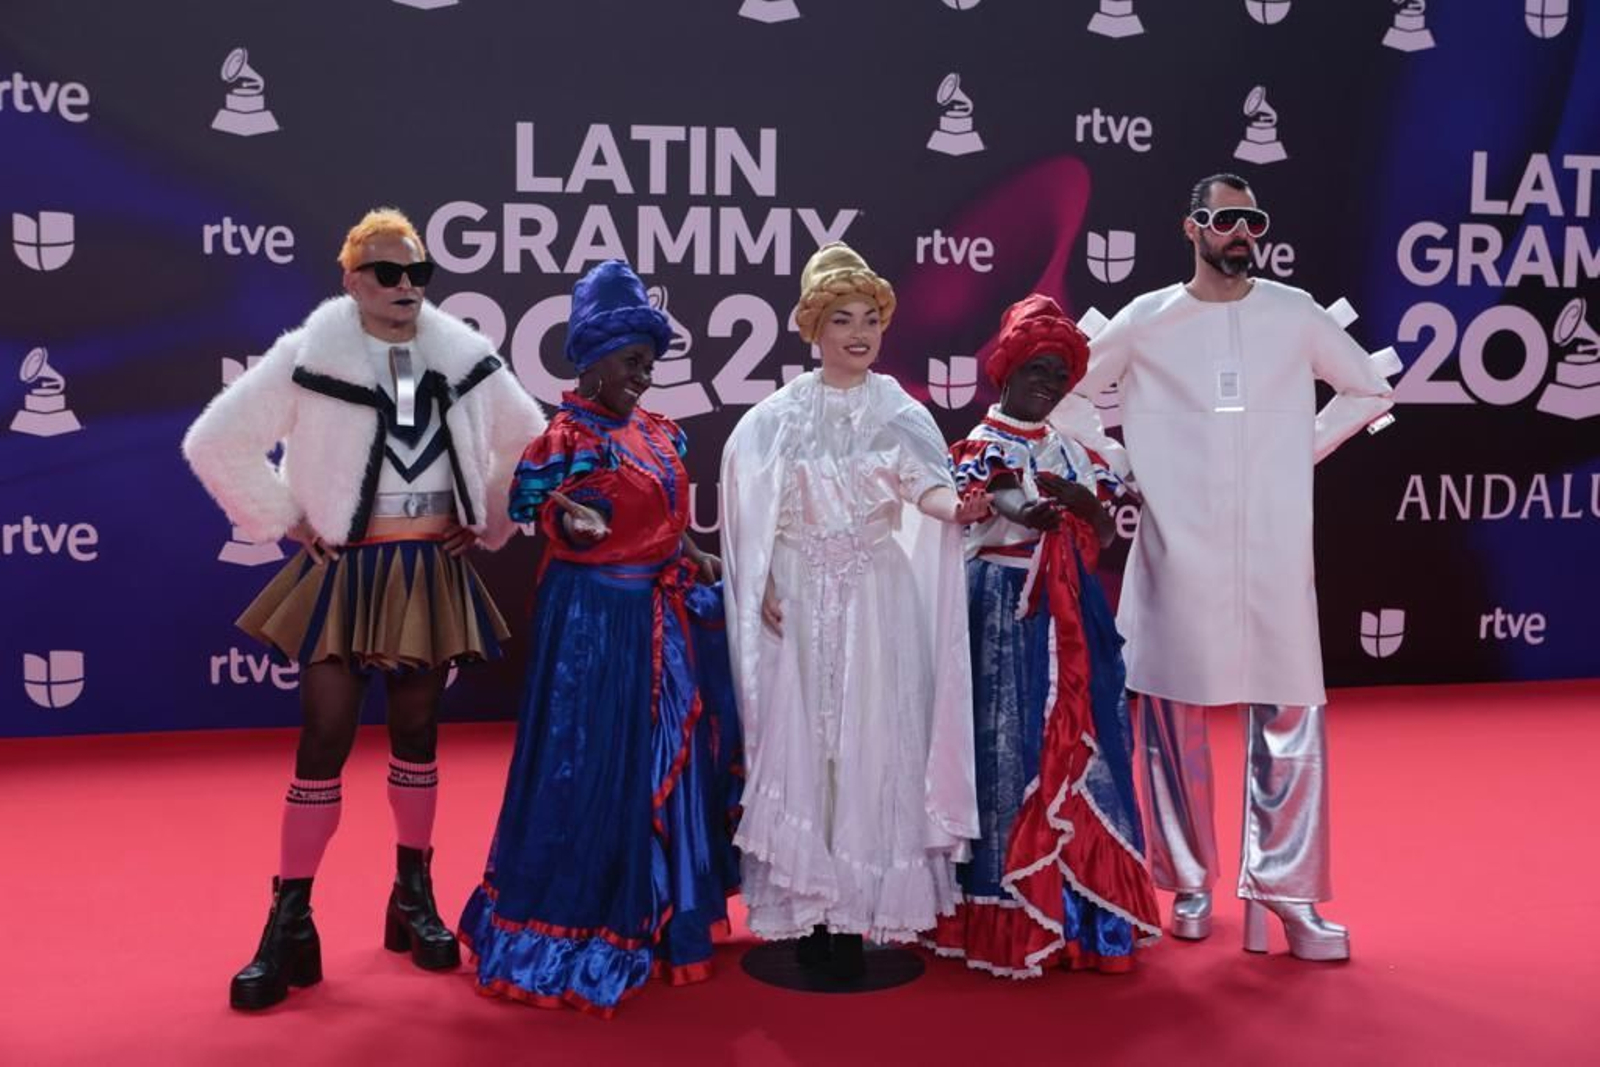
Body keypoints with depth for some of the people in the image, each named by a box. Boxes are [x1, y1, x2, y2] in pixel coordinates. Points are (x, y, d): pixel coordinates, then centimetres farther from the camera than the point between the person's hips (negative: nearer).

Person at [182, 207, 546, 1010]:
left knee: (417, 732, 12)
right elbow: (214, 442, -4)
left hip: (434, 575, 3)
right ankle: (290, 921, 8)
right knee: (325, 738, -3)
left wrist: (490, 524, 9)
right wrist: (284, 521, -5)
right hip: (345, 574, -3)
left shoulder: (467, 358, 1)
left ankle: (413, 894, 27)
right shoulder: (308, 356, -8)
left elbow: (530, 443, 15)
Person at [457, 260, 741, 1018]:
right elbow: (554, 525, -13)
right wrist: (572, 522, -29)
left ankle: (652, 916, 30)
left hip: (663, 616, 9)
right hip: (594, 616, -8)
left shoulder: (657, 433, 11)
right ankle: (567, 935, 9)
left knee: (667, 760, 15)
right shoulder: (566, 435, -12)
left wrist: (696, 561, 8)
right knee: (591, 769, -5)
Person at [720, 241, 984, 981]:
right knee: (799, 741, 1)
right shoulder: (778, 415, 4)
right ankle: (807, 908, 10)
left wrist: (952, 506, -34)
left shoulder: (899, 412, 4)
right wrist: (762, 586, -5)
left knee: (873, 743, 0)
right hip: (800, 599, 0)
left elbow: (922, 478, -13)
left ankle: (857, 910, 9)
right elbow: (751, 509, 5)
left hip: (878, 598, 0)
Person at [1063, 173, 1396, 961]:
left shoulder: (1294, 314, 6)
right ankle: (1189, 885, 20)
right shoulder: (1145, 320, 3)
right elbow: (1064, 397, 12)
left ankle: (1285, 889, 11)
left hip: (1274, 554, 1)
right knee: (1173, 717, 5)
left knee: (1289, 718, -1)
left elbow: (1369, 391, 18)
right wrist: (1123, 467, 4)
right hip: (1177, 555, -1)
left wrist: (1307, 449, 7)